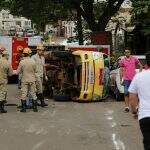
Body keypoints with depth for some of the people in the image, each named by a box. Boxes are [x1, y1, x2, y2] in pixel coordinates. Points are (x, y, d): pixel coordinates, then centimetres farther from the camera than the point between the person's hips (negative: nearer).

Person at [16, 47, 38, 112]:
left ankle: (23, 108, 8)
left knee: (24, 94, 6)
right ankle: (35, 108, 13)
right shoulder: (33, 62, -7)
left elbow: (18, 72, -5)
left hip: (24, 80, -1)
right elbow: (35, 71, 4)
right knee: (33, 94, 10)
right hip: (32, 80, 2)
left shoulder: (22, 62, -12)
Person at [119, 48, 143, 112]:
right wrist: (121, 79, 1)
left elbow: (141, 66, 11)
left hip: (133, 78, 0)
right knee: (126, 93, -1)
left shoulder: (134, 59, 3)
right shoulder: (122, 60, 2)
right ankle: (127, 107, 2)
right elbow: (121, 70, 5)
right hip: (126, 79, 0)